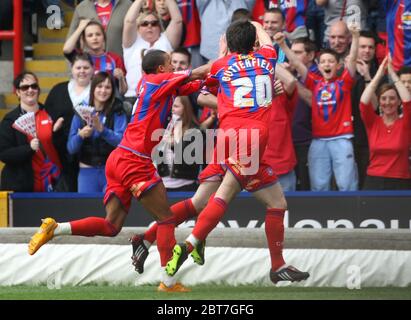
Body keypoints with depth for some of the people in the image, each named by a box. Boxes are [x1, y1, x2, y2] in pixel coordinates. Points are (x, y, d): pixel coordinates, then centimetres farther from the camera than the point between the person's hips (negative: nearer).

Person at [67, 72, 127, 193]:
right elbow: (71, 148, 3)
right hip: (87, 171, 2)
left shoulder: (117, 112, -1)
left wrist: (101, 129, -30)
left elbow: (122, 141, -15)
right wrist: (80, 136, -18)